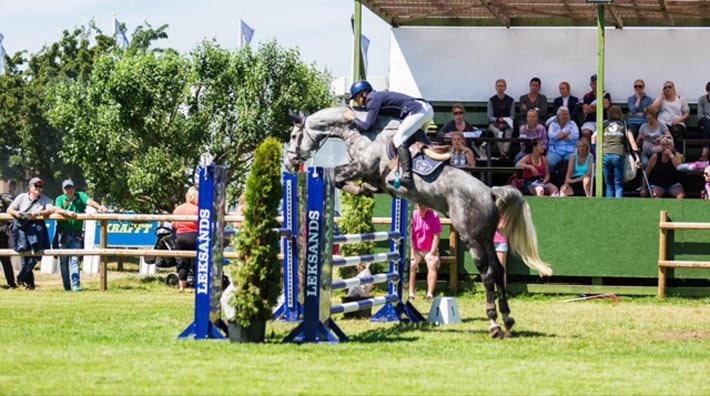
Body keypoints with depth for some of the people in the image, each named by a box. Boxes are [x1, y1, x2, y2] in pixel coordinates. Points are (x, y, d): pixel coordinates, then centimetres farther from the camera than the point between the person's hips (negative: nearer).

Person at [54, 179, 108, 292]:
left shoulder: (80, 196, 4)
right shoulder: (60, 199, 4)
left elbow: (89, 201, -14)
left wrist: (99, 207, -34)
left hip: (76, 235, 0)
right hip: (63, 234, 0)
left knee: (74, 259, -8)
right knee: (64, 260, 3)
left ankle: (75, 284, -12)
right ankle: (67, 285, 10)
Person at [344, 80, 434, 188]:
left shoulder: (373, 100, -4)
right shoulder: (379, 96, 25)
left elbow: (366, 126, -8)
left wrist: (353, 118, 8)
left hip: (417, 110, -10)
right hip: (428, 108, 10)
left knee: (398, 139, -13)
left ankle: (407, 176, -25)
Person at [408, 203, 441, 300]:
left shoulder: (434, 216, -10)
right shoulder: (413, 215, -7)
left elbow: (436, 237, -9)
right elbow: (410, 236, -6)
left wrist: (432, 253, -14)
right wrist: (412, 253, -13)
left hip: (430, 249, -1)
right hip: (415, 249, 1)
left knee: (432, 265, -26)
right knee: (410, 265, -24)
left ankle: (430, 293, -30)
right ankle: (411, 292, -27)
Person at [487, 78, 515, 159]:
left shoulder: (510, 100, 10)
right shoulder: (491, 100, 7)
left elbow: (512, 116, 7)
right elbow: (490, 117, 2)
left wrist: (505, 121, -14)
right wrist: (498, 119, -17)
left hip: (506, 123, 1)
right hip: (494, 123, -1)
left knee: (509, 131, -35)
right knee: (497, 131, -36)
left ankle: (505, 150, -52)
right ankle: (503, 152, -47)